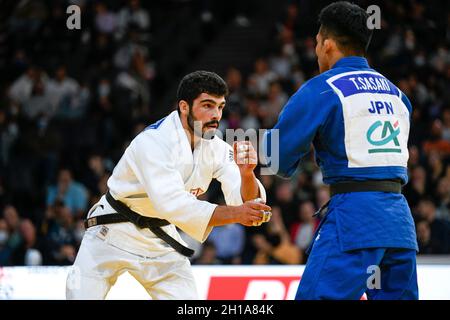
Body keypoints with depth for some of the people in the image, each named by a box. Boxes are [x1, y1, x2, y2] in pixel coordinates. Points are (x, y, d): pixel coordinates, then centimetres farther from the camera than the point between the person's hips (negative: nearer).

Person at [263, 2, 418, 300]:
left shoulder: (321, 89, -3)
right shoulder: (396, 93, 17)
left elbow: (279, 158, -1)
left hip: (353, 218, -7)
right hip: (401, 220, 7)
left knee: (315, 296, -6)